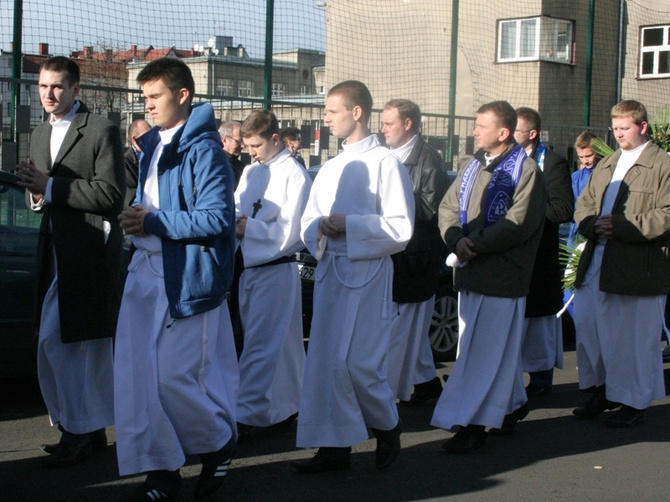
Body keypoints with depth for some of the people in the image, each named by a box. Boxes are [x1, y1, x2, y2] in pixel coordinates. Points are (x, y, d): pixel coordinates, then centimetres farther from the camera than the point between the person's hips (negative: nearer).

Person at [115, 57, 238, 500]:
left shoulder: (203, 150, -11)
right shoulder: (153, 145, 14)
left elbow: (216, 218, -18)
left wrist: (153, 222, -15)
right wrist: (136, 218, 3)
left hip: (187, 276, -8)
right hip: (147, 269, 8)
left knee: (175, 377, -5)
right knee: (139, 375, 4)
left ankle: (220, 442, 21)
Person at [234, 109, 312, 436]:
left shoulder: (294, 175, -10)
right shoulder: (250, 172, 12)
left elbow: (289, 231, -14)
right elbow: (236, 211, 16)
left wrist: (247, 227, -12)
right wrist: (236, 221, -6)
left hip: (275, 270, -7)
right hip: (249, 267, 7)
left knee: (260, 346, -6)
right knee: (280, 344, 15)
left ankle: (245, 414, -4)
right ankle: (285, 406, 24)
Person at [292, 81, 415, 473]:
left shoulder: (385, 163, -6)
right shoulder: (331, 168, 15)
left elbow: (401, 228, -12)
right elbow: (309, 222, 17)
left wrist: (349, 225, -17)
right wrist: (319, 229, -6)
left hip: (366, 274, -7)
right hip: (330, 269, 7)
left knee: (355, 361, -8)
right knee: (326, 361, 5)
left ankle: (387, 426, 17)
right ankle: (335, 445, 14)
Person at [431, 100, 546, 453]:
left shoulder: (525, 170, -8)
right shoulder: (471, 166, 14)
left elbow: (518, 223, -17)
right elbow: (448, 207, 8)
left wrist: (476, 245, -16)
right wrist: (456, 238, -11)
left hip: (502, 275, -7)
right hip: (470, 272, 7)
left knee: (485, 351, -5)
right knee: (491, 348, 16)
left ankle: (472, 423, -2)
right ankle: (513, 403, 33)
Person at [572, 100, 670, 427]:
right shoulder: (606, 165, 20)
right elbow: (583, 204, 19)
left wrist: (620, 226, -18)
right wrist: (593, 225, -4)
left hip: (639, 268, -7)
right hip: (597, 263, 7)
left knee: (634, 337, 1)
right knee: (589, 328, 10)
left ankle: (633, 403, 14)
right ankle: (600, 392, 26)